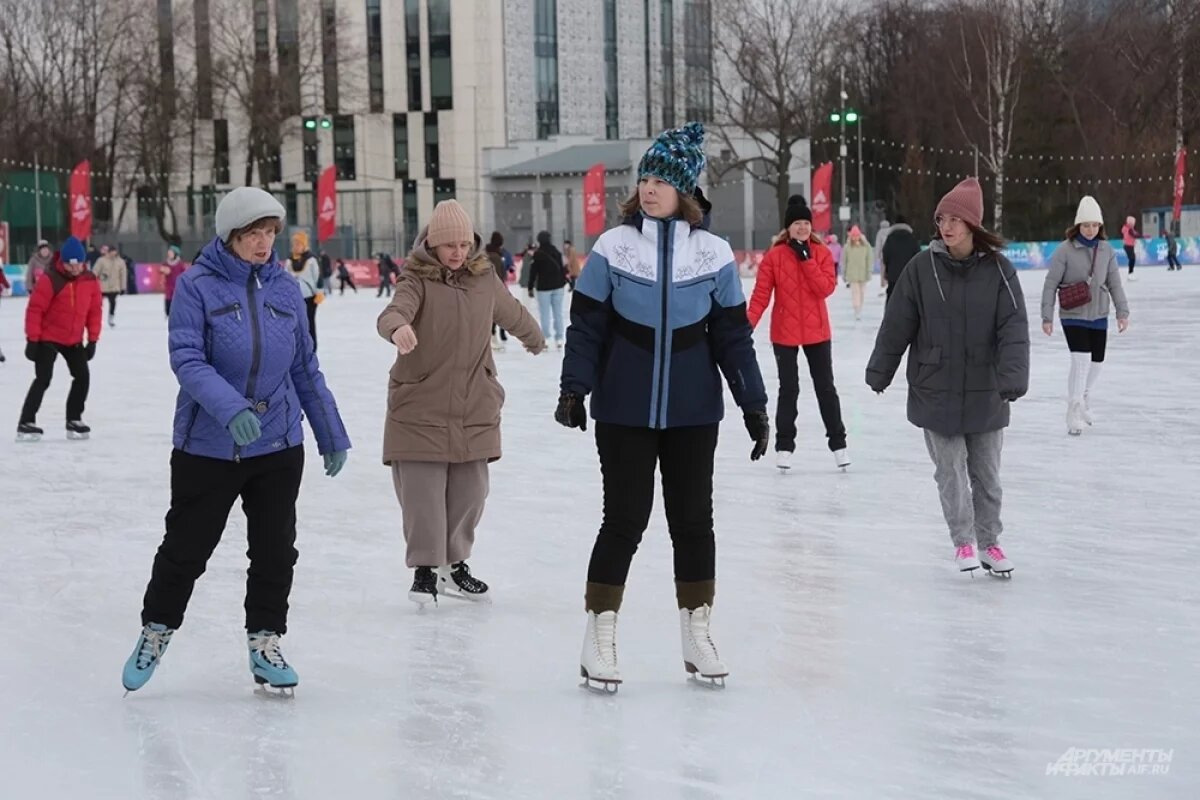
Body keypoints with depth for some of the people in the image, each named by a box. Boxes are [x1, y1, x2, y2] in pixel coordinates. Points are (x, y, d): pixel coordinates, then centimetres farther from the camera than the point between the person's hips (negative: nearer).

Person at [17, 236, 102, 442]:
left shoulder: (90, 281, -4)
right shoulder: (50, 280, -20)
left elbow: (94, 311, 5)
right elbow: (35, 309, -18)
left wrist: (92, 340, 4)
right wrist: (32, 339, -18)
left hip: (74, 340, 6)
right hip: (48, 339, -6)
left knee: (82, 377, 4)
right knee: (43, 379, -11)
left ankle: (74, 421, 16)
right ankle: (26, 423, -8)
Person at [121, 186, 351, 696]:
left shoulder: (284, 289, 4)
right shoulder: (197, 286, -9)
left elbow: (306, 368, 10)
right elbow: (186, 359, -17)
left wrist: (332, 436, 12)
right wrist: (230, 408, -33)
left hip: (279, 445, 3)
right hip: (207, 446, -3)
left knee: (275, 550, 7)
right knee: (186, 547, 8)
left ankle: (265, 643, 21)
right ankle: (156, 630, 29)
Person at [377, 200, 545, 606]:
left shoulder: (485, 278, 5)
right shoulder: (417, 279, -9)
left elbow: (512, 313, 25)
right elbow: (394, 310, -30)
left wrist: (535, 339, 43)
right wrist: (398, 327, -54)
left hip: (474, 405, 4)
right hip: (420, 405, -4)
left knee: (469, 489, 9)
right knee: (422, 489, -5)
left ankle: (455, 564, 24)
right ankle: (425, 568, 6)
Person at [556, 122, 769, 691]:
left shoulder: (712, 254, 0)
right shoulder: (612, 247, -5)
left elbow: (732, 335, 5)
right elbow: (586, 324, -2)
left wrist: (753, 404, 4)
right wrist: (574, 389, -11)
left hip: (692, 413, 2)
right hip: (624, 412, -2)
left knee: (693, 519, 9)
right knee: (624, 519, -1)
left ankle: (697, 636, 21)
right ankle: (598, 641, 8)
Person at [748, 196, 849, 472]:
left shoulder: (821, 253, -2)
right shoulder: (774, 256, -7)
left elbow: (827, 288, -13)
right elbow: (761, 294, -11)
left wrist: (806, 259, -19)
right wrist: (748, 324, -23)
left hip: (817, 332, 1)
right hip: (785, 333, -1)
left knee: (825, 387, 9)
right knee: (789, 389, 4)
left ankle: (838, 442, 18)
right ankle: (784, 446, 14)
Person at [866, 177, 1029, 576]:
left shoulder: (998, 270, -7)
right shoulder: (922, 267, -6)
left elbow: (1014, 328, -12)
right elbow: (897, 324, 0)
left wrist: (1013, 377, -23)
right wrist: (879, 372, 5)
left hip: (984, 392, 0)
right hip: (934, 391, 0)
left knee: (987, 473, 12)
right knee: (950, 471, 5)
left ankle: (988, 542, 27)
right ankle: (964, 541, 18)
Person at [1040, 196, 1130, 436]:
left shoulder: (1106, 250, 0)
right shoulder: (1065, 250, -12)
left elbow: (1114, 283, 5)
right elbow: (1050, 284, -9)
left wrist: (1122, 312, -2)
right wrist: (1047, 317, -11)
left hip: (1098, 316, 5)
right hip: (1073, 315, -5)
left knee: (1096, 361, 13)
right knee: (1081, 359, -17)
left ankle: (1084, 397, 40)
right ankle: (1074, 412, -10)